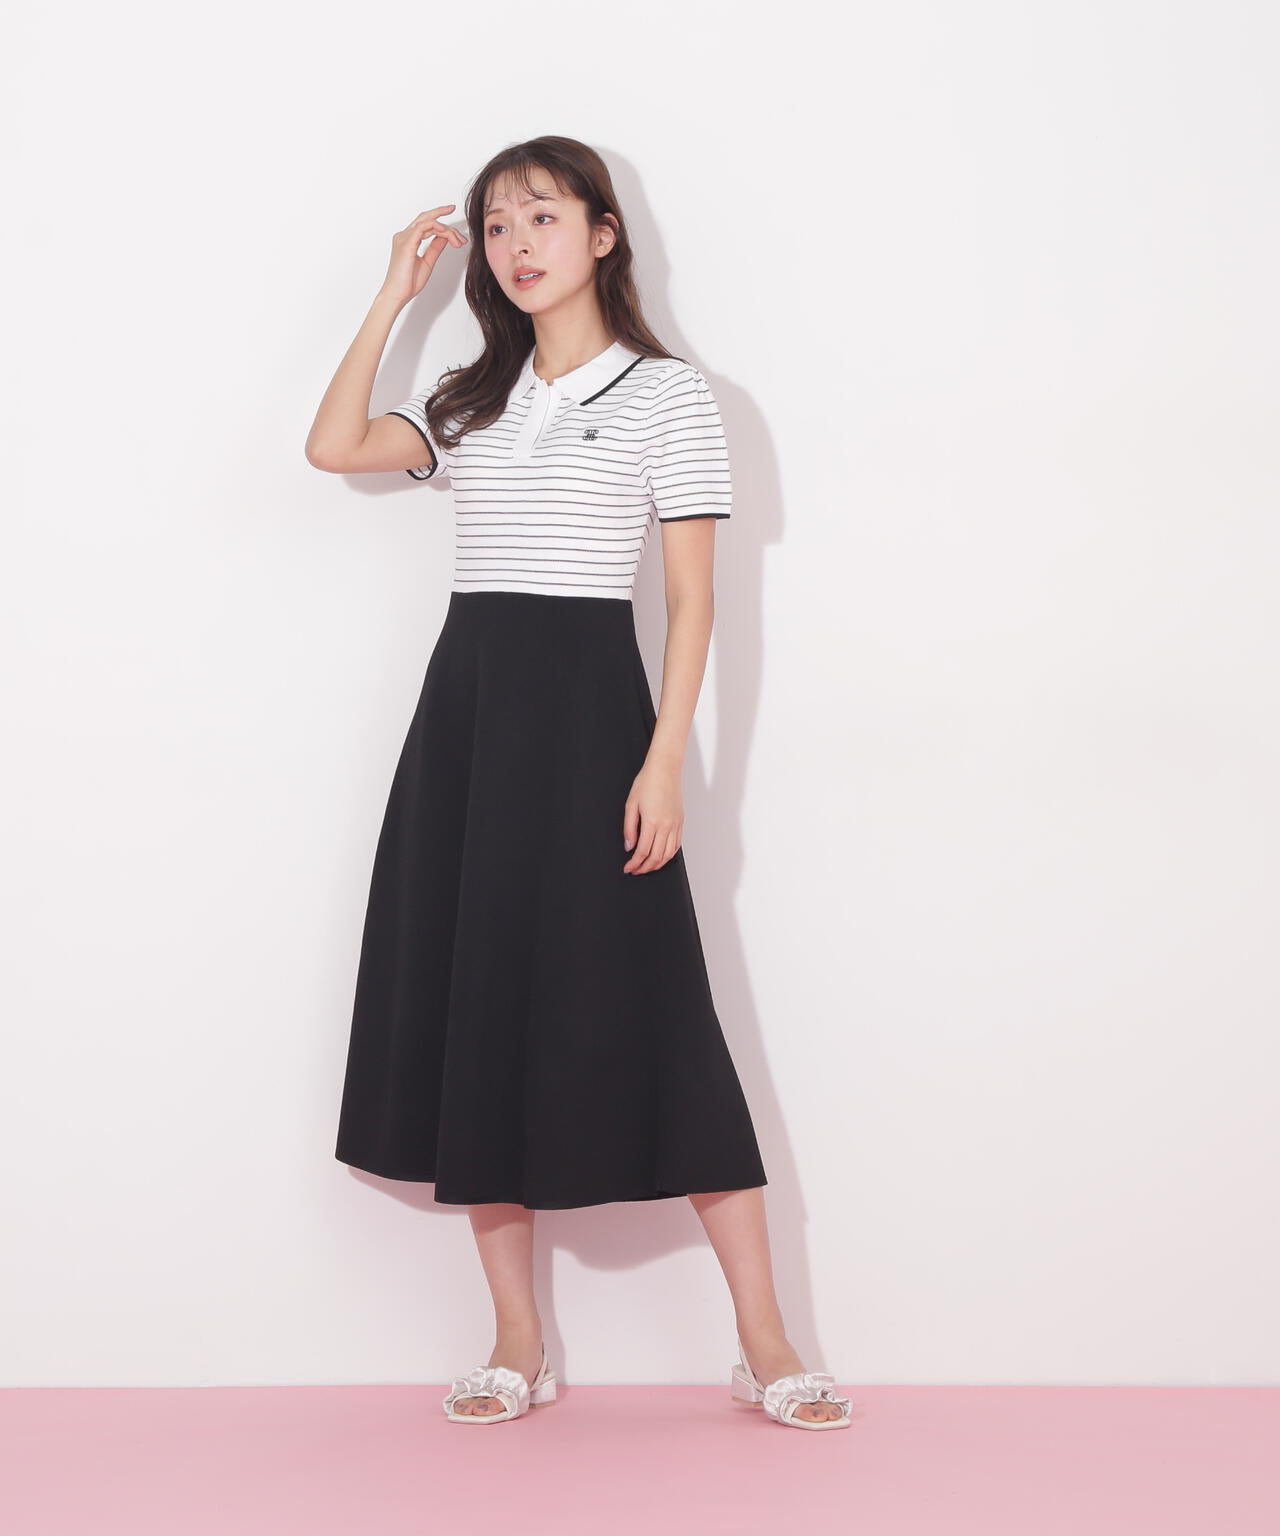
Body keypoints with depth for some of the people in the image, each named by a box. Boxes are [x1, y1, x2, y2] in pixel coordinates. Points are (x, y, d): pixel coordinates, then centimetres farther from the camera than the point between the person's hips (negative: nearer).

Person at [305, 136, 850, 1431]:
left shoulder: (667, 396, 0)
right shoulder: (471, 399, 15)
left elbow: (693, 598, -4)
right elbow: (334, 447, 4)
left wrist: (664, 762, -13)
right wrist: (391, 300, 5)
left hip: (587, 703, -5)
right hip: (467, 702, 5)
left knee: (643, 1017, -6)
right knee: (475, 1010, 4)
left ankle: (765, 1344, 3)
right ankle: (517, 1344, 14)